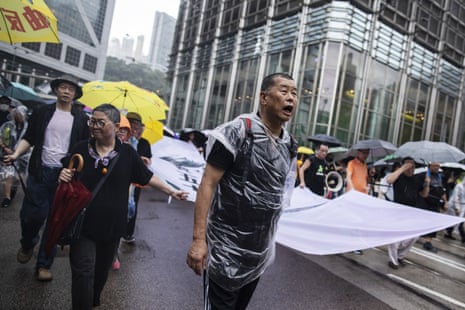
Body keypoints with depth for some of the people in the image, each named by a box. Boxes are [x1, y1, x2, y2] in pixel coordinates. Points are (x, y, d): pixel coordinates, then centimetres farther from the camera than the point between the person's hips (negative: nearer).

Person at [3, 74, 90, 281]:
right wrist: (16, 153, -10)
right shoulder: (42, 112, 6)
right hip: (40, 171, 0)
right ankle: (27, 245, 35)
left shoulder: (80, 119, 5)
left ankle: (44, 264, 19)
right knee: (31, 214, 1)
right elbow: (29, 138, 7)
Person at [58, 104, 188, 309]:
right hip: (83, 224, -1)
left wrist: (172, 192, 5)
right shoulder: (81, 149, -4)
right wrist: (63, 177, -18)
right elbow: (66, 178, 7)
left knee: (102, 270, 20)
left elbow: (147, 177, 4)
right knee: (83, 272, -2)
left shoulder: (127, 153, -5)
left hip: (112, 226, 2)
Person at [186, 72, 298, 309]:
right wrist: (199, 238, -22)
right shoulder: (237, 131, -15)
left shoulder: (289, 145, 4)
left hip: (259, 252, 6)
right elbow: (208, 185, -17)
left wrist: (269, 241, 18)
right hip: (226, 249, -6)